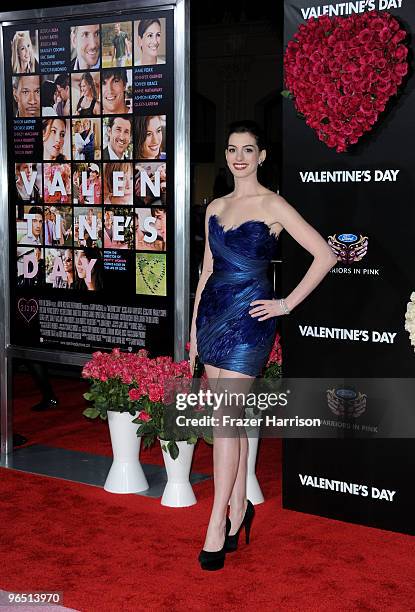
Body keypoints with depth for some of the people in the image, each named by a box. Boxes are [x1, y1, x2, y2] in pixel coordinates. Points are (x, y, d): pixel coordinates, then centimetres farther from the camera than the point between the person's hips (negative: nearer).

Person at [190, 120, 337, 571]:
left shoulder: (272, 206, -5)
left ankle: (218, 527, -5)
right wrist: (194, 327, 16)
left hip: (248, 318, -6)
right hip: (213, 312, 6)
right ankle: (239, 508, 22)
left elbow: (324, 255, -9)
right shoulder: (215, 207, 13)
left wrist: (286, 304, -9)